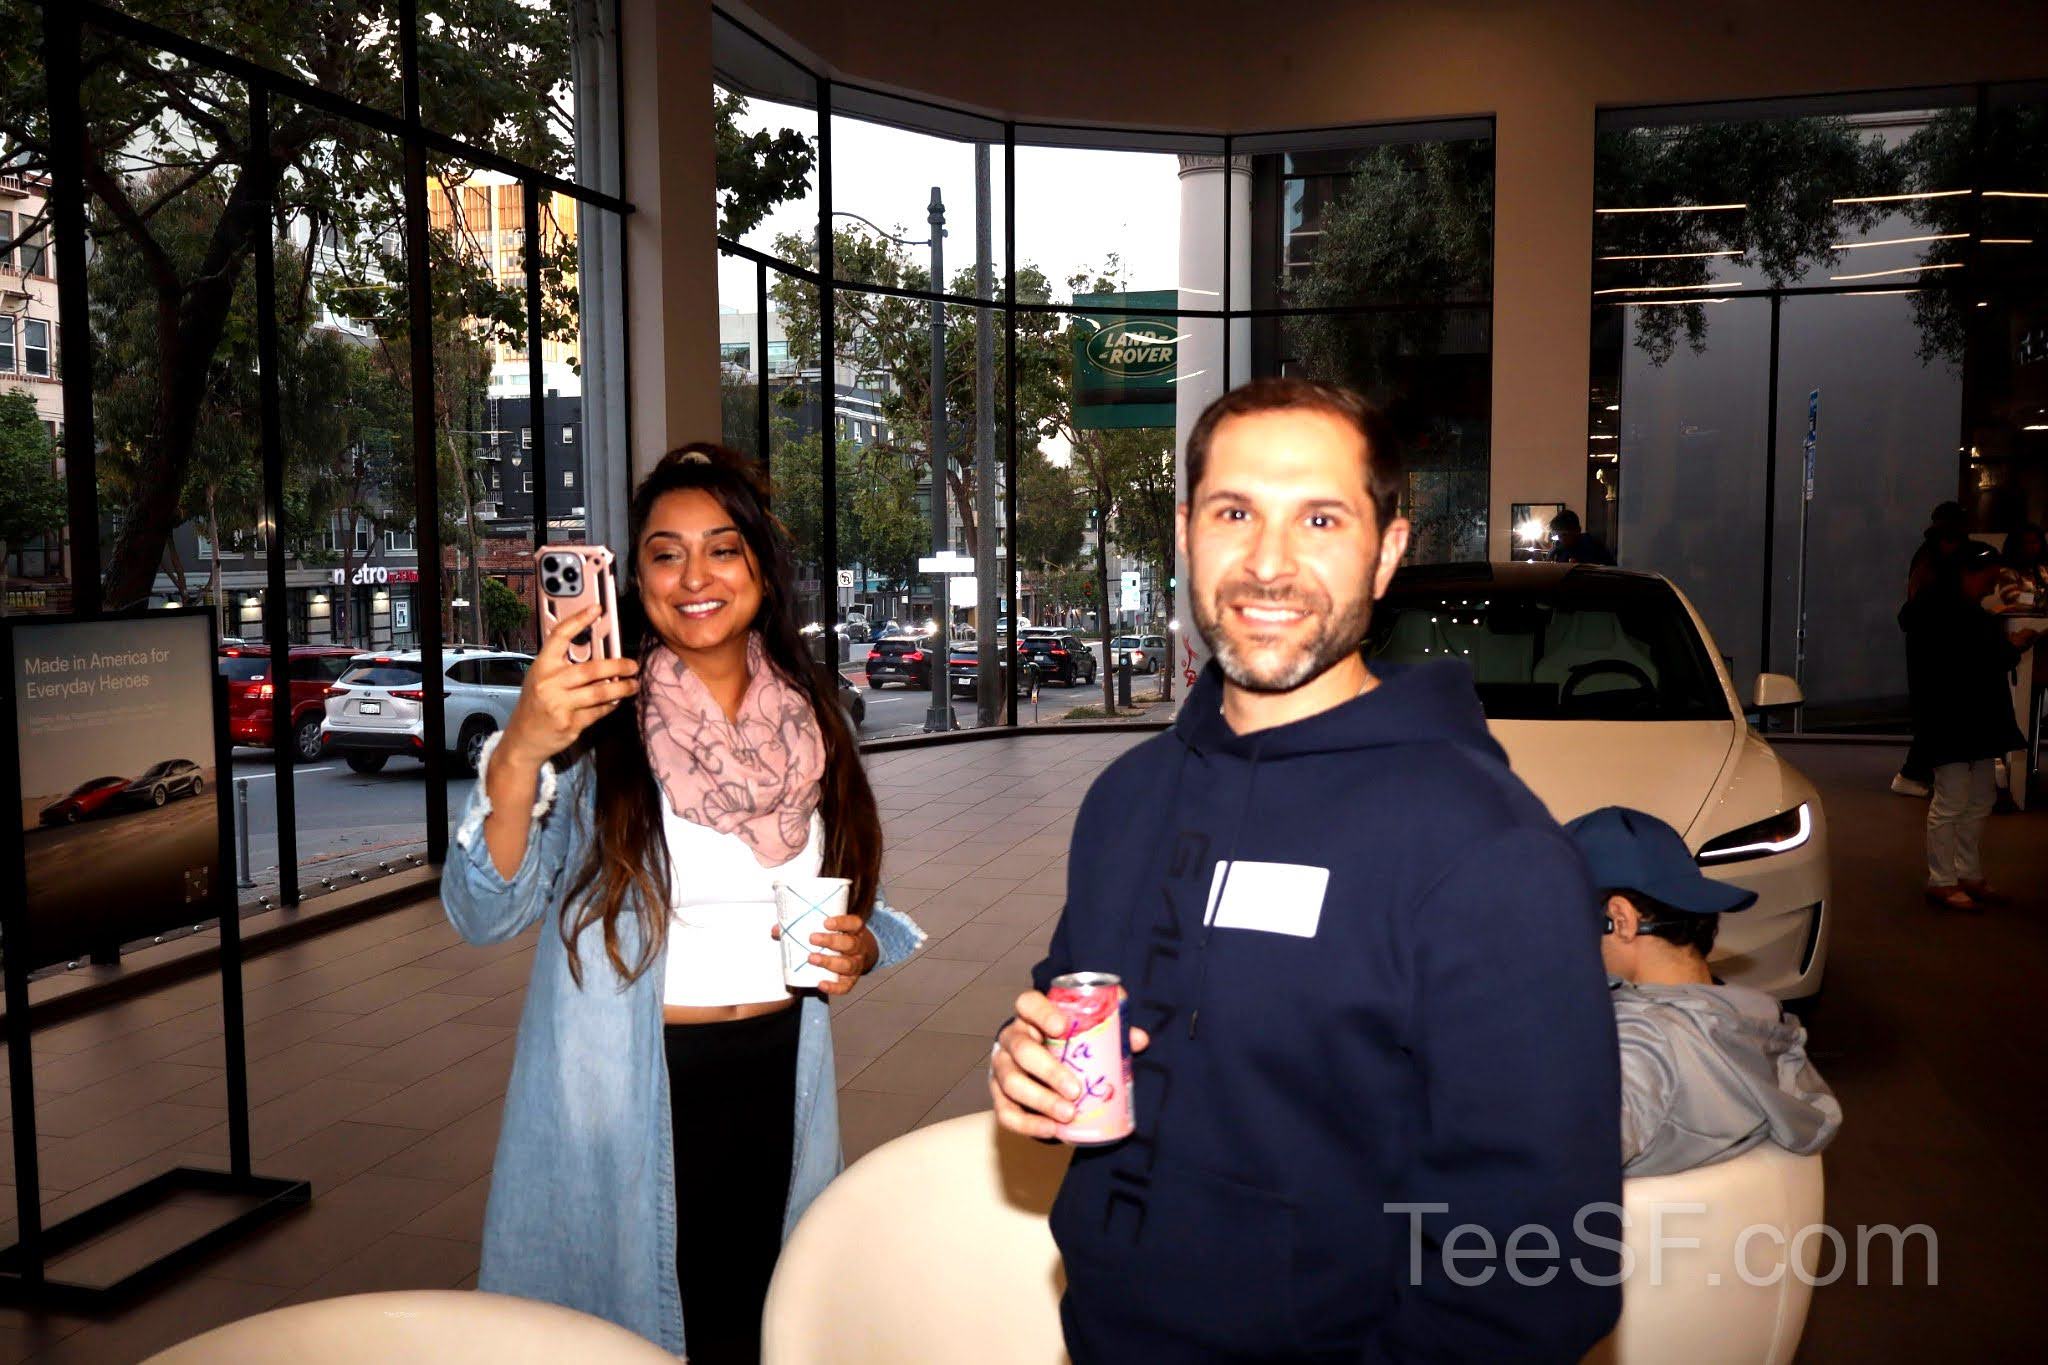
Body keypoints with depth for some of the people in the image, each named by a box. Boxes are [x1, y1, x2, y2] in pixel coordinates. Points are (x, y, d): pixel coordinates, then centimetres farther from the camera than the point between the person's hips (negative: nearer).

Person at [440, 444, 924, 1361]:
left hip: (778, 1083, 4)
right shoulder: (598, 721, -11)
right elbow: (485, 915, -21)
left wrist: (858, 945, -7)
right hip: (627, 1094, -4)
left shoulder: (806, 720, 3)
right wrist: (520, 753, -38)